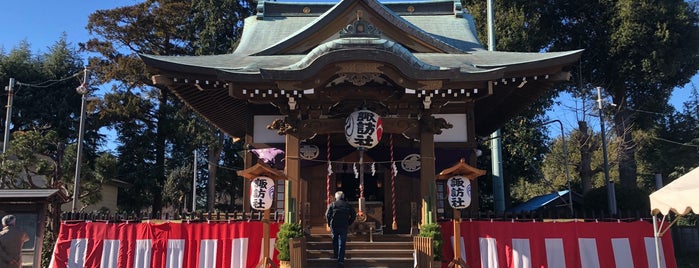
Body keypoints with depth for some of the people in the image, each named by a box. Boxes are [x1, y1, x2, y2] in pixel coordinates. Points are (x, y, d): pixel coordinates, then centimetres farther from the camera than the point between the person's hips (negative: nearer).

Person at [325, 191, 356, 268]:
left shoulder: (332, 205, 1)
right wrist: (348, 223, 11)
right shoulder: (347, 205, 6)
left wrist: (329, 224, 5)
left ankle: (335, 253, 35)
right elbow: (353, 215, 4)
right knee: (342, 243, 0)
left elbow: (327, 215, -7)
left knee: (335, 240, 26)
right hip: (344, 227, 0)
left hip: (334, 226, 0)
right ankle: (341, 260, -8)